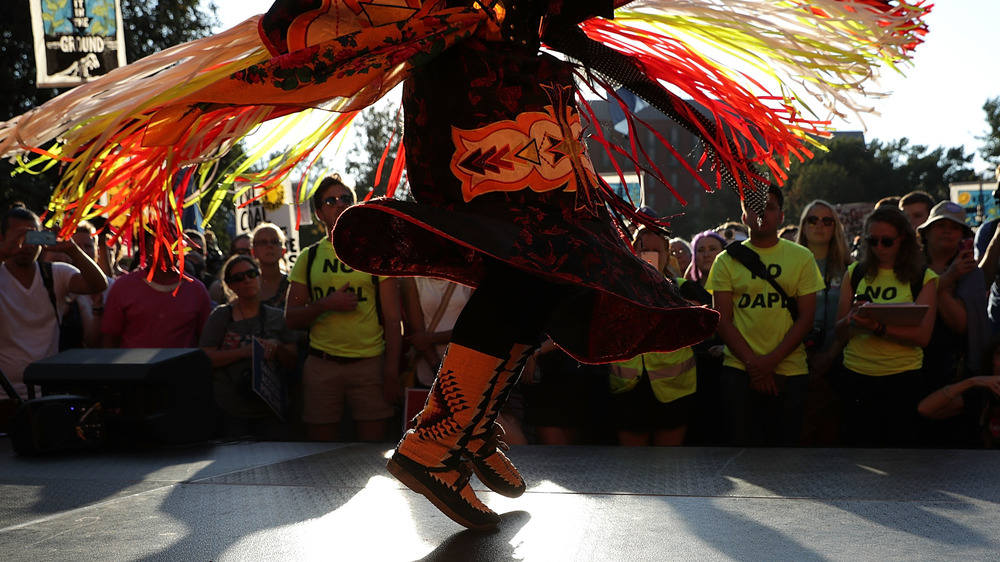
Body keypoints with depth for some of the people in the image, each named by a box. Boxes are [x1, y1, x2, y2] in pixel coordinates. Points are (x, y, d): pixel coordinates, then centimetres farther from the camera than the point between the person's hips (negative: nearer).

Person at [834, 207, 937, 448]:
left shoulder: (923, 278, 3)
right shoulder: (855, 273, 9)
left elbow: (922, 336, -9)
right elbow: (839, 334, 7)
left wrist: (878, 327, -22)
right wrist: (852, 320, -15)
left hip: (902, 378, -2)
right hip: (857, 375, 2)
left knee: (901, 443, 1)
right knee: (859, 443, 2)